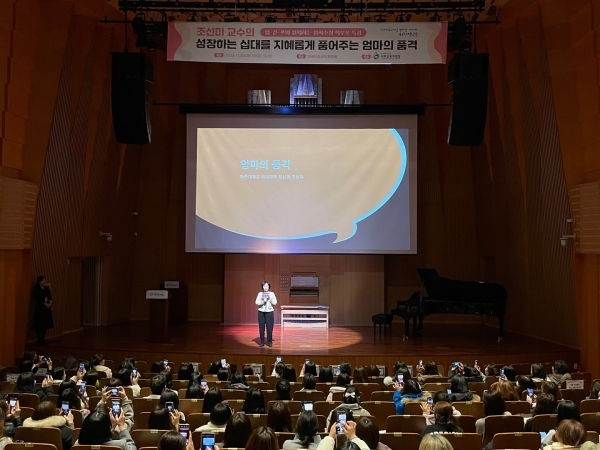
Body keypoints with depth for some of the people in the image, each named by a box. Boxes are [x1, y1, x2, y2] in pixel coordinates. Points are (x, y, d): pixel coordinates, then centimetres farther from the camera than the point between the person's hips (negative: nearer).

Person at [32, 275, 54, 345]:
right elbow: (38, 299, -18)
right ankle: (39, 339, 7)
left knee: (45, 324, 9)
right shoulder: (36, 290, -10)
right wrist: (45, 304, -19)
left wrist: (50, 303, -12)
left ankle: (43, 339, 20)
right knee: (39, 325, -3)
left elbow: (50, 296, 5)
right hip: (39, 308, -6)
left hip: (47, 308, 6)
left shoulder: (47, 288, 10)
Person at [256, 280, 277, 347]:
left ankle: (269, 342, 8)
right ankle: (262, 342, 9)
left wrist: (269, 299, -14)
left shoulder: (272, 294, 5)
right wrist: (263, 301, -19)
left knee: (269, 328, -4)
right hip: (261, 312, 0)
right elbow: (257, 302, -4)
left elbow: (275, 303, 0)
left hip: (269, 312, 0)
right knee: (261, 328, -1)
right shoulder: (260, 294, 4)